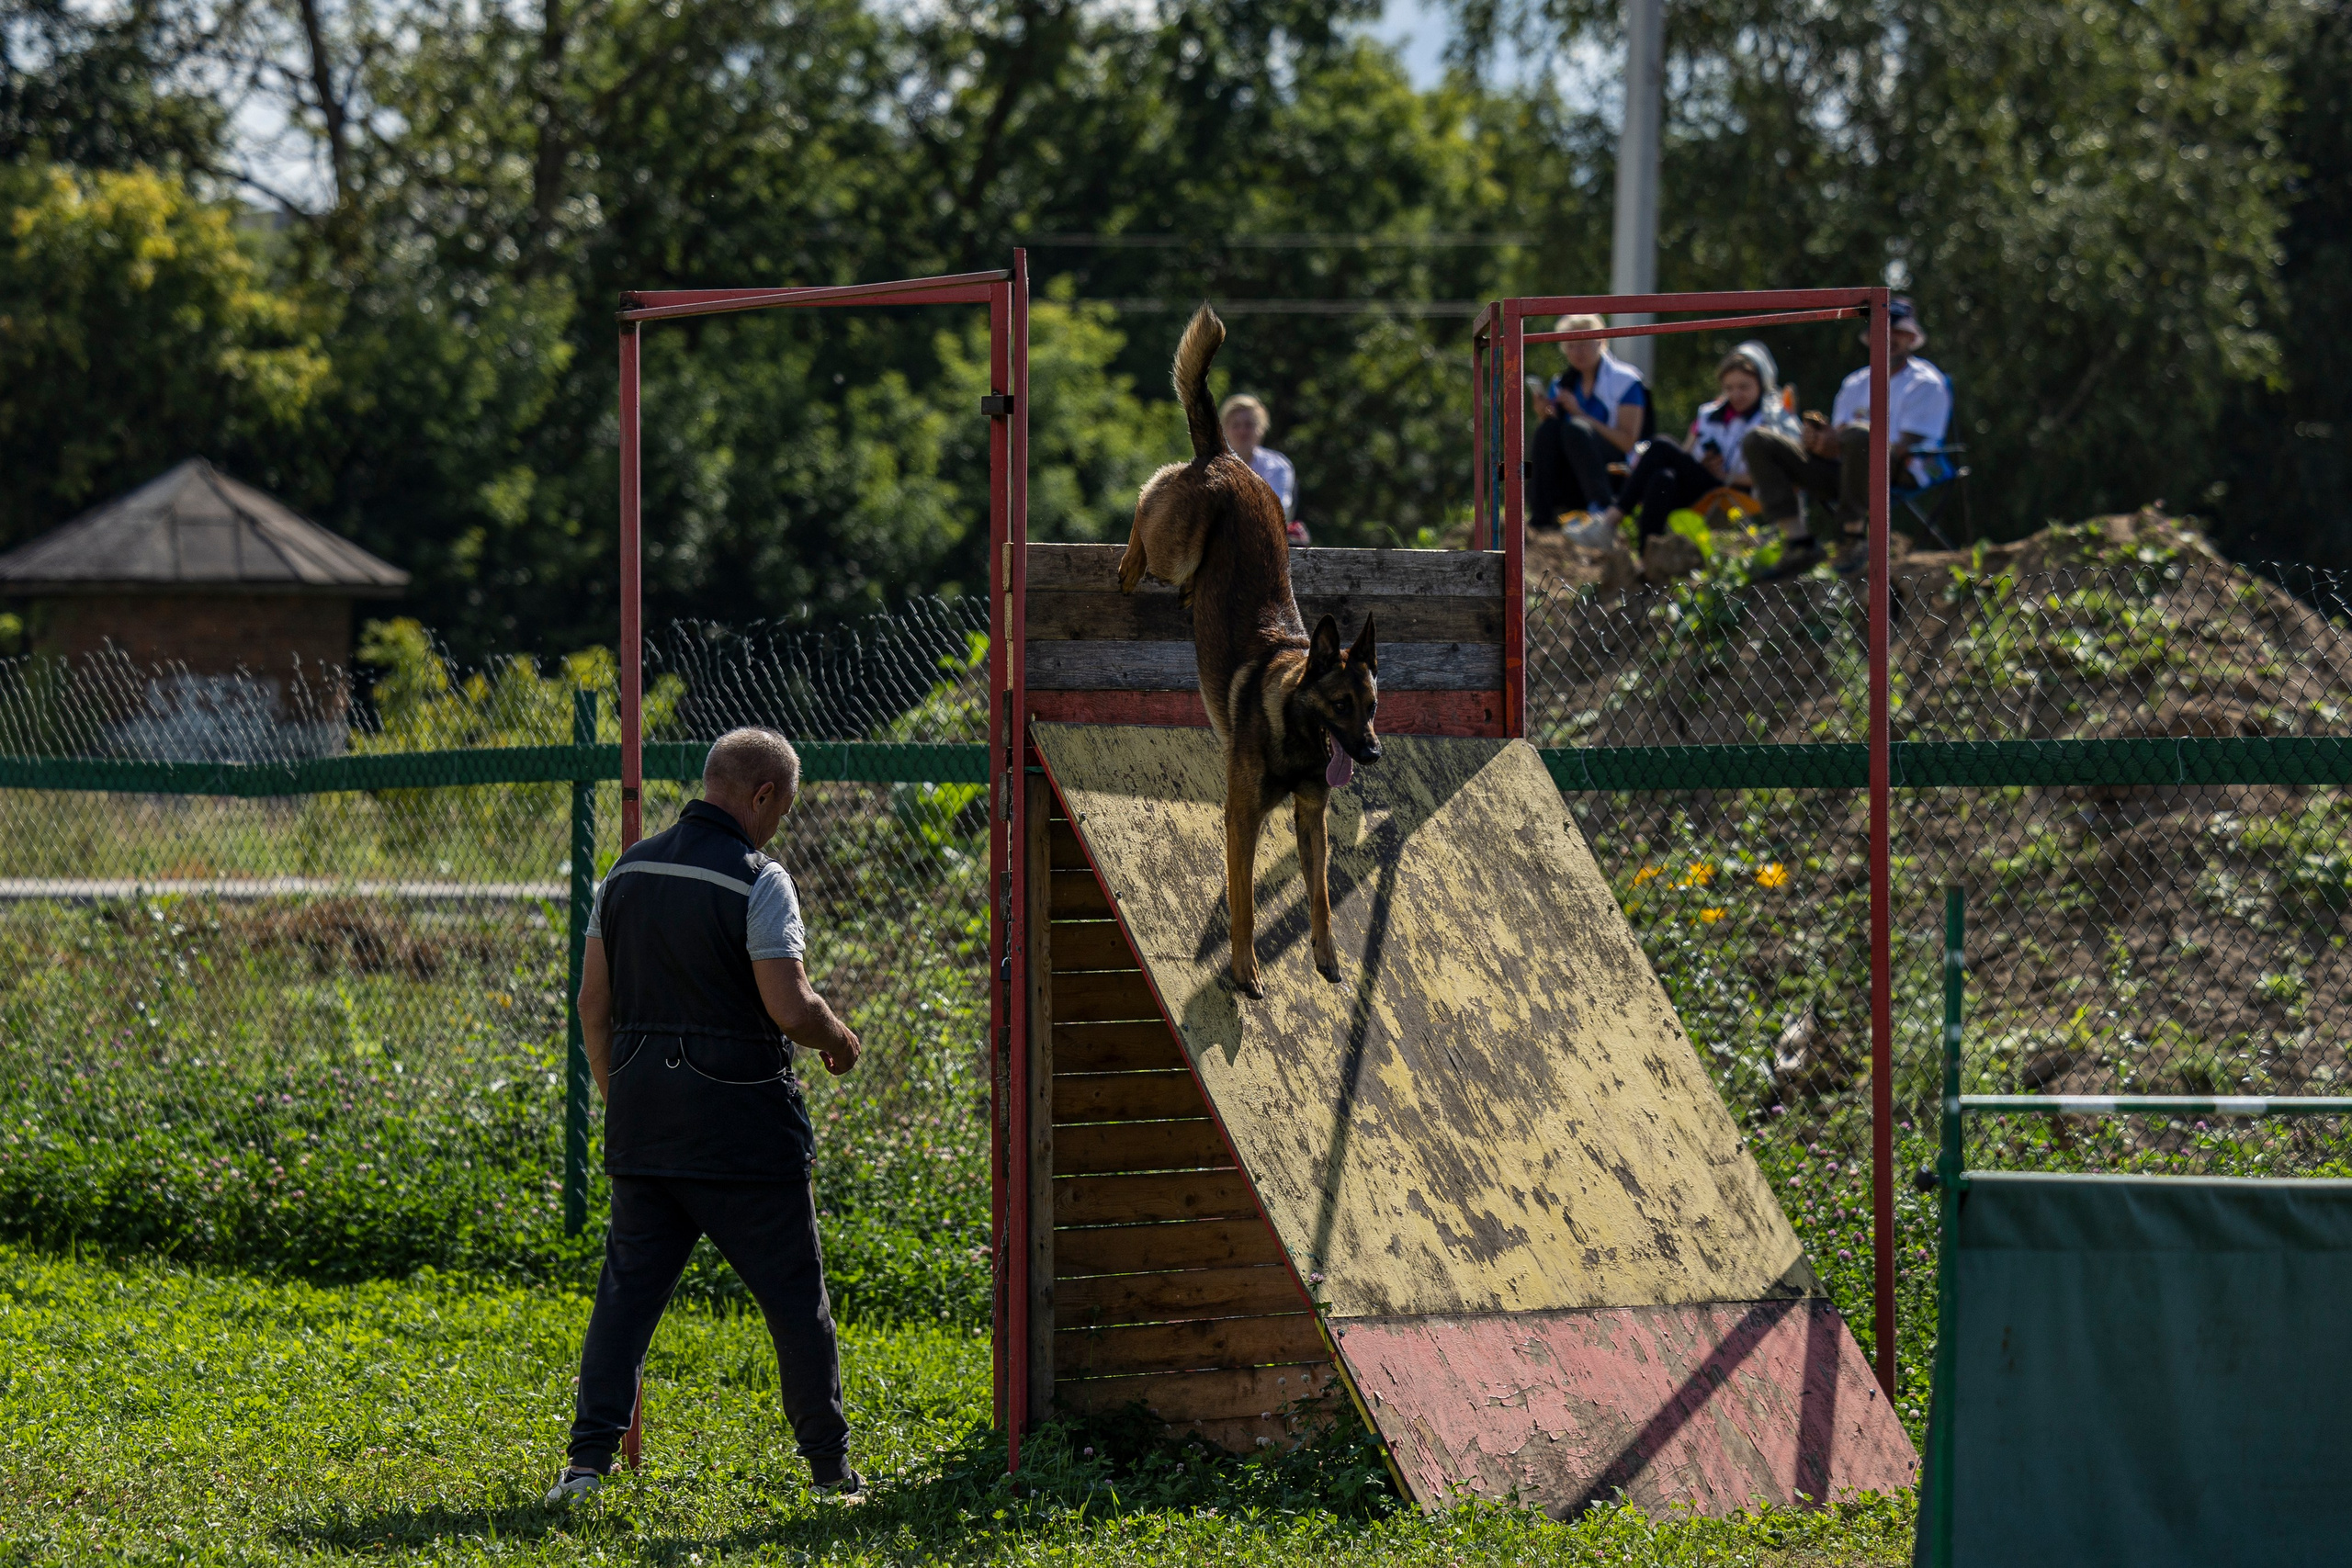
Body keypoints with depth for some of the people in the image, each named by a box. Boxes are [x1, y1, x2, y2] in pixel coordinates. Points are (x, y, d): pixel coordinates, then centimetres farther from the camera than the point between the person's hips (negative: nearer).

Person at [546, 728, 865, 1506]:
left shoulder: (627, 872, 7)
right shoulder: (756, 881, -12)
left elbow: (593, 1002, 10)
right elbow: (789, 1007, -18)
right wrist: (836, 1037, 3)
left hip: (642, 1118, 5)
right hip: (743, 1122, -5)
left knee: (628, 1288, 8)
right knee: (794, 1296, 5)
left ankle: (589, 1458, -2)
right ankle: (830, 1466, 10)